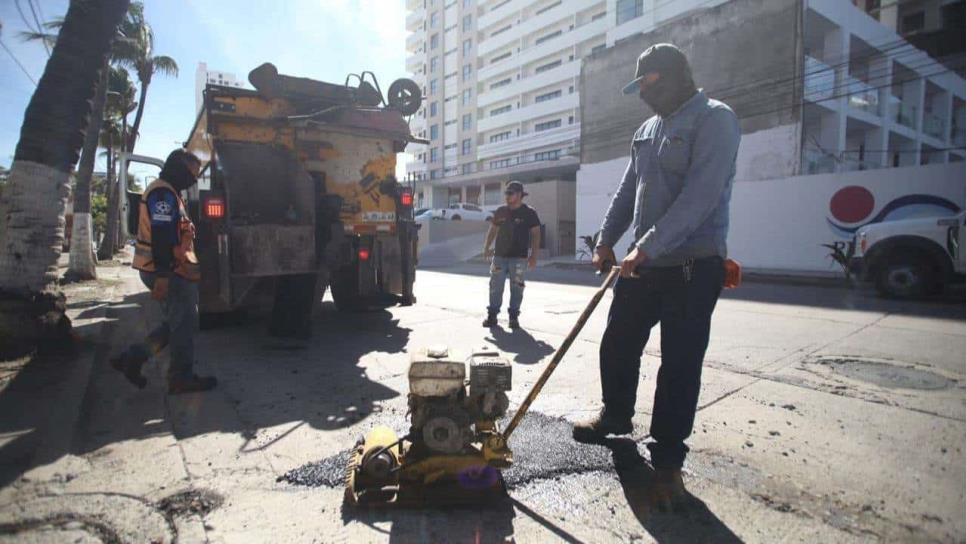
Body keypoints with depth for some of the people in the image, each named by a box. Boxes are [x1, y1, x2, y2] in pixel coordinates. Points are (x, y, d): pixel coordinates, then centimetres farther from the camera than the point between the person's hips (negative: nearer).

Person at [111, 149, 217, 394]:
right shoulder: (163, 194, -14)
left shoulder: (166, 193, 21)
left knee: (177, 323, 16)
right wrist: (163, 276, -28)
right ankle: (181, 378, 5)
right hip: (166, 272, -10)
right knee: (184, 323, -3)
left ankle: (132, 358, 18)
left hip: (171, 271, 10)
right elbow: (161, 238, -23)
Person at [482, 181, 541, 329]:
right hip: (500, 256, 3)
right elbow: (492, 230, 15)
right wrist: (486, 247, 4)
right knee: (495, 286, 1)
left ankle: (514, 316, 11)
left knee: (516, 288, 1)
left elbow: (535, 234, -1)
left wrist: (533, 256, -8)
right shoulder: (501, 211, 9)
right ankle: (492, 315, 9)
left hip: (519, 257, -3)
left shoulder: (529, 213, -1)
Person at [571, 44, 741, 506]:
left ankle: (667, 460, 15)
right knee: (617, 345, 13)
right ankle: (616, 415, 38)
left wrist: (647, 247, -23)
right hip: (644, 263, 7)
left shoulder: (714, 119, -8)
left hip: (693, 264, -7)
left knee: (679, 363, 0)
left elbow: (700, 197, -20)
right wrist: (606, 239, 7)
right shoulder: (647, 130, 16)